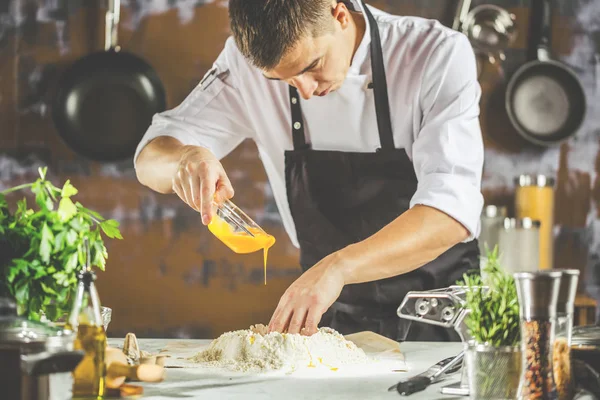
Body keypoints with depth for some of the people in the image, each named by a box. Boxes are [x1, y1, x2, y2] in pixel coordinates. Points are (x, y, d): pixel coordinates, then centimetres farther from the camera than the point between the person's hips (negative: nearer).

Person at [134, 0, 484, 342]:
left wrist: (338, 266, -44)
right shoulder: (250, 62, -7)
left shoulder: (440, 56, -18)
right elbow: (151, 161, -4)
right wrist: (185, 159, -29)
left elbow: (452, 211, -29)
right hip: (332, 319, 4)